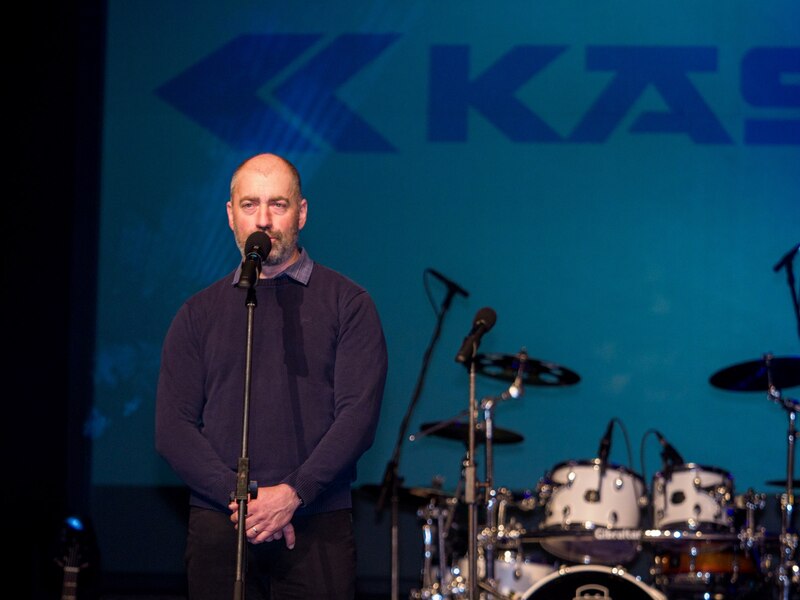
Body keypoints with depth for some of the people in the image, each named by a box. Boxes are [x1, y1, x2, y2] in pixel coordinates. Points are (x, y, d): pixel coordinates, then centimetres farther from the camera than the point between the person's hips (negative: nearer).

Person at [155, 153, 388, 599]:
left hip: (316, 527, -2)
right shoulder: (200, 314, 12)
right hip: (218, 525, 2)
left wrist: (293, 494, -15)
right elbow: (173, 427, 4)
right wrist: (238, 497, -10)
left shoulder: (347, 303, 5)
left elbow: (359, 415, -4)